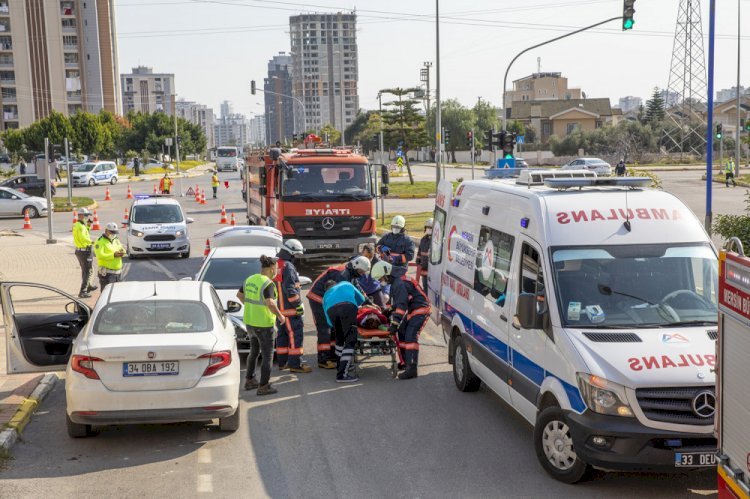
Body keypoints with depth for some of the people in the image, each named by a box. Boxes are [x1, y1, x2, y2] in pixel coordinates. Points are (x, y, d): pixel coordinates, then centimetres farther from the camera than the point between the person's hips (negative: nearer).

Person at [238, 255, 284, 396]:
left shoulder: (250, 279, 5)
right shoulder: (268, 284, -19)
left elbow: (239, 294, 17)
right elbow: (270, 303, -31)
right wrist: (280, 315, -17)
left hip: (250, 321, 8)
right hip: (263, 324, -8)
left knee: (254, 351, 24)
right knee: (267, 356, 3)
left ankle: (249, 380, 31)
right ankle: (263, 387, 5)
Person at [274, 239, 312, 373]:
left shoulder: (276, 265, 13)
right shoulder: (288, 267, -17)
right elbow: (290, 289, -22)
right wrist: (298, 304, -16)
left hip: (279, 307, 10)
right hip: (289, 308, -10)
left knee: (282, 335, 15)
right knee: (295, 334, -6)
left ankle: (282, 362, 22)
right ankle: (295, 364, -6)